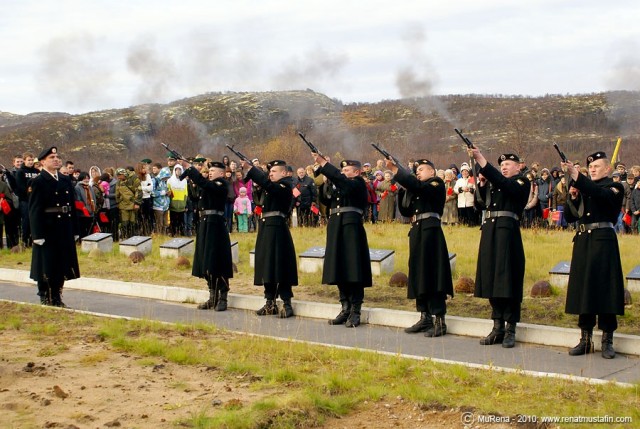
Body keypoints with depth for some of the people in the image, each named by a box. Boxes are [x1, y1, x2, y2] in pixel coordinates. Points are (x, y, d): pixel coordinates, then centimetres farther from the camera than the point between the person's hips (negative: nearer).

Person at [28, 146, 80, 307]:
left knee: (61, 266, 11)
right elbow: (35, 210, -12)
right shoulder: (38, 182, -8)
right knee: (46, 268, 1)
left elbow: (73, 206, 13)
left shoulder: (66, 181, 11)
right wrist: (38, 235, -17)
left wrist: (75, 231, 9)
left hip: (65, 231, 6)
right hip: (47, 231, -6)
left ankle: (57, 299, 21)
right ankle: (45, 300, 11)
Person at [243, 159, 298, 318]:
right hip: (266, 229, 9)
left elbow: (267, 184, -24)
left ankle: (287, 304, -4)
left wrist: (249, 168, -25)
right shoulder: (272, 188, 20)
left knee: (279, 267, -8)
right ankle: (270, 303, 17)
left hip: (277, 230, -9)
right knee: (267, 267, 10)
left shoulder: (285, 187, -10)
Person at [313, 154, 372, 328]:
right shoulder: (337, 185, 20)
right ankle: (345, 309, 16)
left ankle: (355, 312, 0)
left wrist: (323, 163, -20)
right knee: (339, 270, 8)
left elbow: (342, 181, -19)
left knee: (353, 270, -5)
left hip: (351, 229, -7)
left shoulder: (358, 183, -2)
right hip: (335, 229, 7)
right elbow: (326, 200, 9)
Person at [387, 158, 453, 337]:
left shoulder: (436, 184, -2)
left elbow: (417, 186, -20)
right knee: (419, 275, 8)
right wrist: (403, 192, 3)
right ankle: (425, 318, 14)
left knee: (432, 274, -10)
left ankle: (440, 322, -9)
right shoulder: (418, 190, 22)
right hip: (416, 233, 9)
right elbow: (406, 210, 16)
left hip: (430, 233, -9)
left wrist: (395, 170, -21)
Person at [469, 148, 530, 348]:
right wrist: (481, 184, -1)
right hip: (489, 232, 6)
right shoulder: (492, 182, 20)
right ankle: (497, 328, 15)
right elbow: (480, 204, 13)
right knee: (492, 279, 7)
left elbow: (504, 185, -17)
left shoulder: (521, 182, 1)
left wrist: (482, 161, -21)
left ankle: (510, 330, 3)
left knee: (508, 280, -4)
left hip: (507, 232, -6)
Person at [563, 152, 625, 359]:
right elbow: (570, 217, 11)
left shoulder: (614, 187, 1)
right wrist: (573, 198, -6)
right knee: (583, 288, 6)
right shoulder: (583, 188, 15)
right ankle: (585, 339, 13)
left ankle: (607, 340, 2)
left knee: (605, 288, -4)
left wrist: (577, 177, -29)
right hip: (582, 241, 5)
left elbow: (601, 195, -23)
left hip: (603, 242, -5)